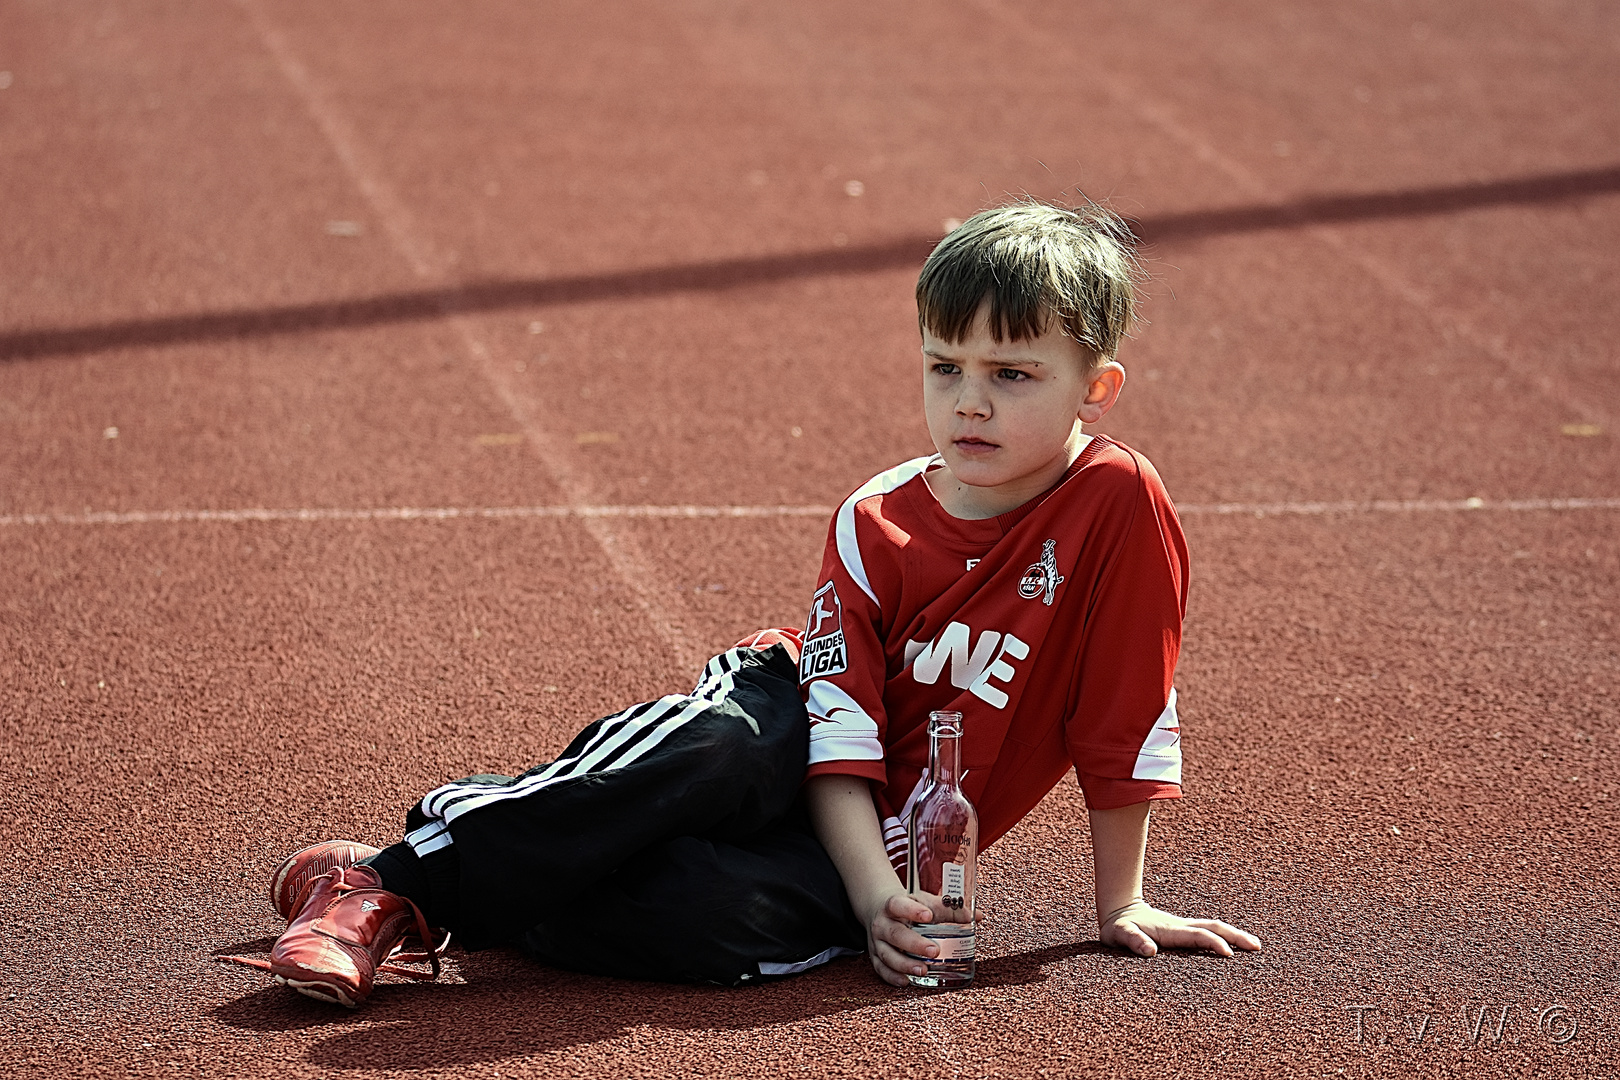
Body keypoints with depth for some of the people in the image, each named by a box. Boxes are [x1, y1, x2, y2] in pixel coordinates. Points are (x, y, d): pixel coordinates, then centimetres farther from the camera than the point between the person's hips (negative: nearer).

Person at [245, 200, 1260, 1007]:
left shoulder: (1120, 505, -14)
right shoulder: (876, 524, -7)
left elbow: (1127, 724, -8)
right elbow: (844, 724, -12)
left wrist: (1123, 904, -1)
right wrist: (874, 891, -26)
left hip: (869, 843, -1)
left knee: (733, 916, -36)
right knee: (710, 749, -38)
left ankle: (452, 896, -24)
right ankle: (404, 868, -31)